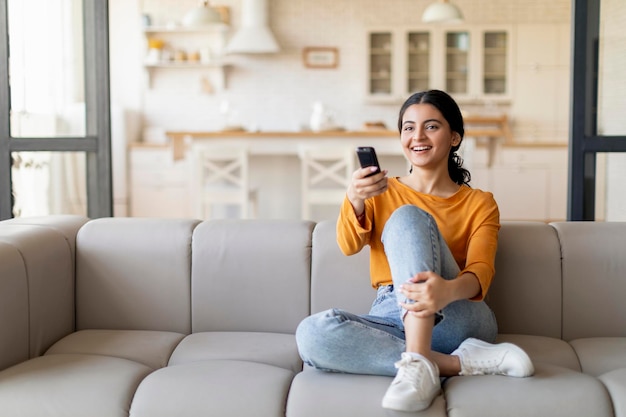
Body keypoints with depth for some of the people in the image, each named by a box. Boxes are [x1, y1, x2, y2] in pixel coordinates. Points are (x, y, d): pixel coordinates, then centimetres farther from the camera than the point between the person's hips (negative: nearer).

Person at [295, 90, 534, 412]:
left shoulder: (479, 204, 11)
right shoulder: (381, 192, 17)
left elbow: (481, 270, -8)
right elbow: (349, 246, -3)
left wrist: (448, 289, -34)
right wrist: (355, 201, -26)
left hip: (455, 319, -2)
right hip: (392, 319, 2)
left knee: (407, 216, -24)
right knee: (312, 334, -30)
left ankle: (417, 362, -39)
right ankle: (460, 362, -28)